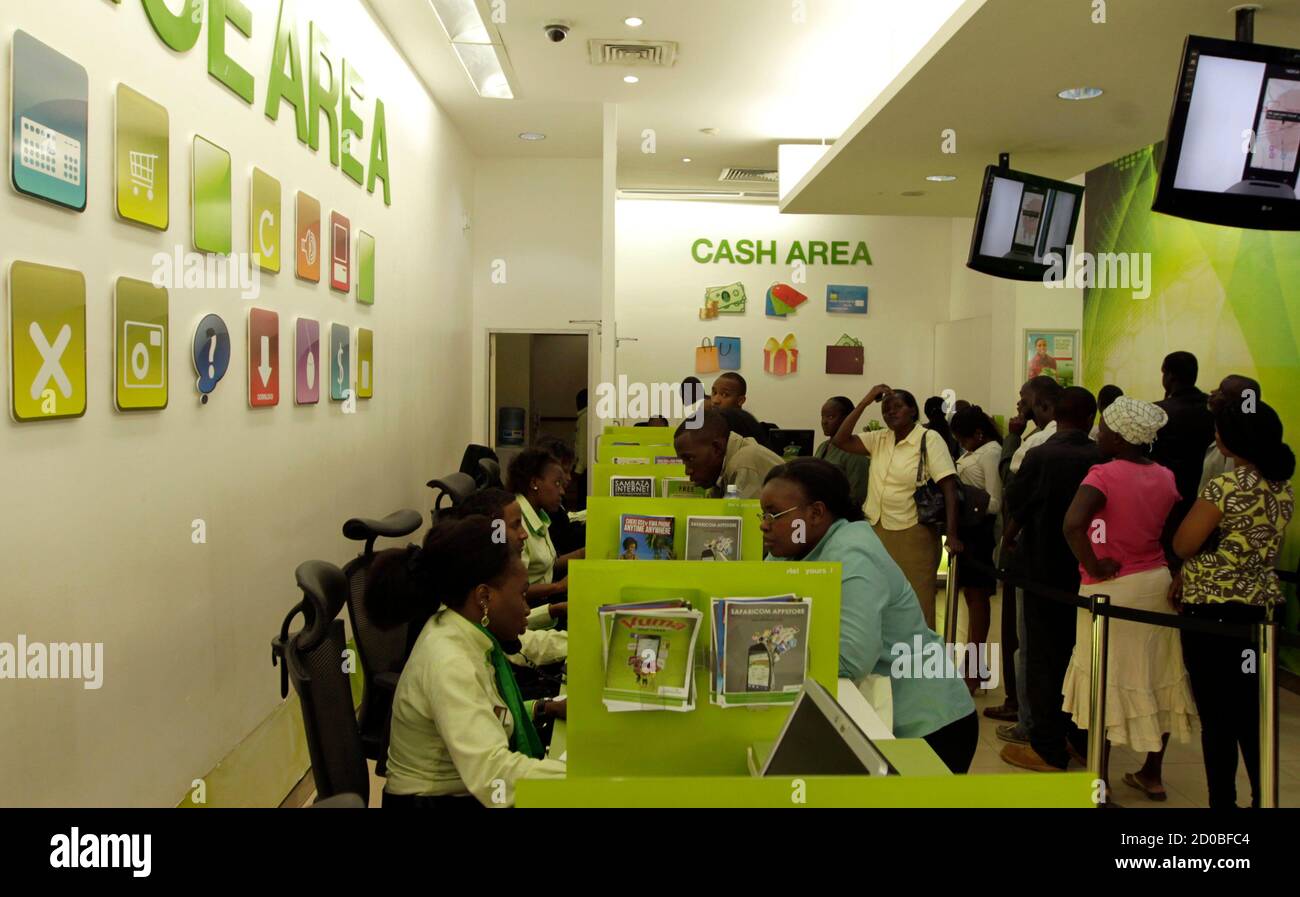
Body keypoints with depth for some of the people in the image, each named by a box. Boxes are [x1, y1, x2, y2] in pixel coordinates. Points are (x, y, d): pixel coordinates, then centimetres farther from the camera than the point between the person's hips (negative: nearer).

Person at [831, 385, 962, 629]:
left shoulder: (930, 439, -7)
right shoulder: (879, 438, 8)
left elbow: (949, 487, -12)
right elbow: (840, 441, -1)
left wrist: (952, 535, -21)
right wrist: (864, 402, -6)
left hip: (913, 534, -5)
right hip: (875, 531, 5)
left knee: (917, 605, 2)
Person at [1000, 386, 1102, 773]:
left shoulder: (1040, 456, -14)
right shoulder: (1102, 459, -5)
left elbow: (1016, 507, -5)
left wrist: (1008, 539, 15)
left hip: (1045, 570, -4)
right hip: (1089, 571, 4)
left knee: (1045, 657, 4)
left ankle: (1048, 748, 8)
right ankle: (1083, 737, 27)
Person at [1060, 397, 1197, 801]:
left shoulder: (1105, 474, -17)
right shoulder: (1165, 476, 2)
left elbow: (1072, 525, -32)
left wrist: (1094, 566, -20)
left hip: (1113, 589, -6)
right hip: (1157, 582, 6)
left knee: (1107, 681, 4)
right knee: (1157, 677, 15)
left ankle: (1099, 779, 12)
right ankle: (1151, 773, 28)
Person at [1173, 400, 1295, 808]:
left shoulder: (1226, 486, -19)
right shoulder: (1284, 488, 7)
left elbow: (1183, 545, -15)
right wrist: (1190, 575, 10)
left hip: (1214, 613, -8)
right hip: (1263, 609, 8)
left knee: (1218, 718, 4)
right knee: (1254, 715, 17)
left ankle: (1223, 801, 13)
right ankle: (1263, 799, 26)